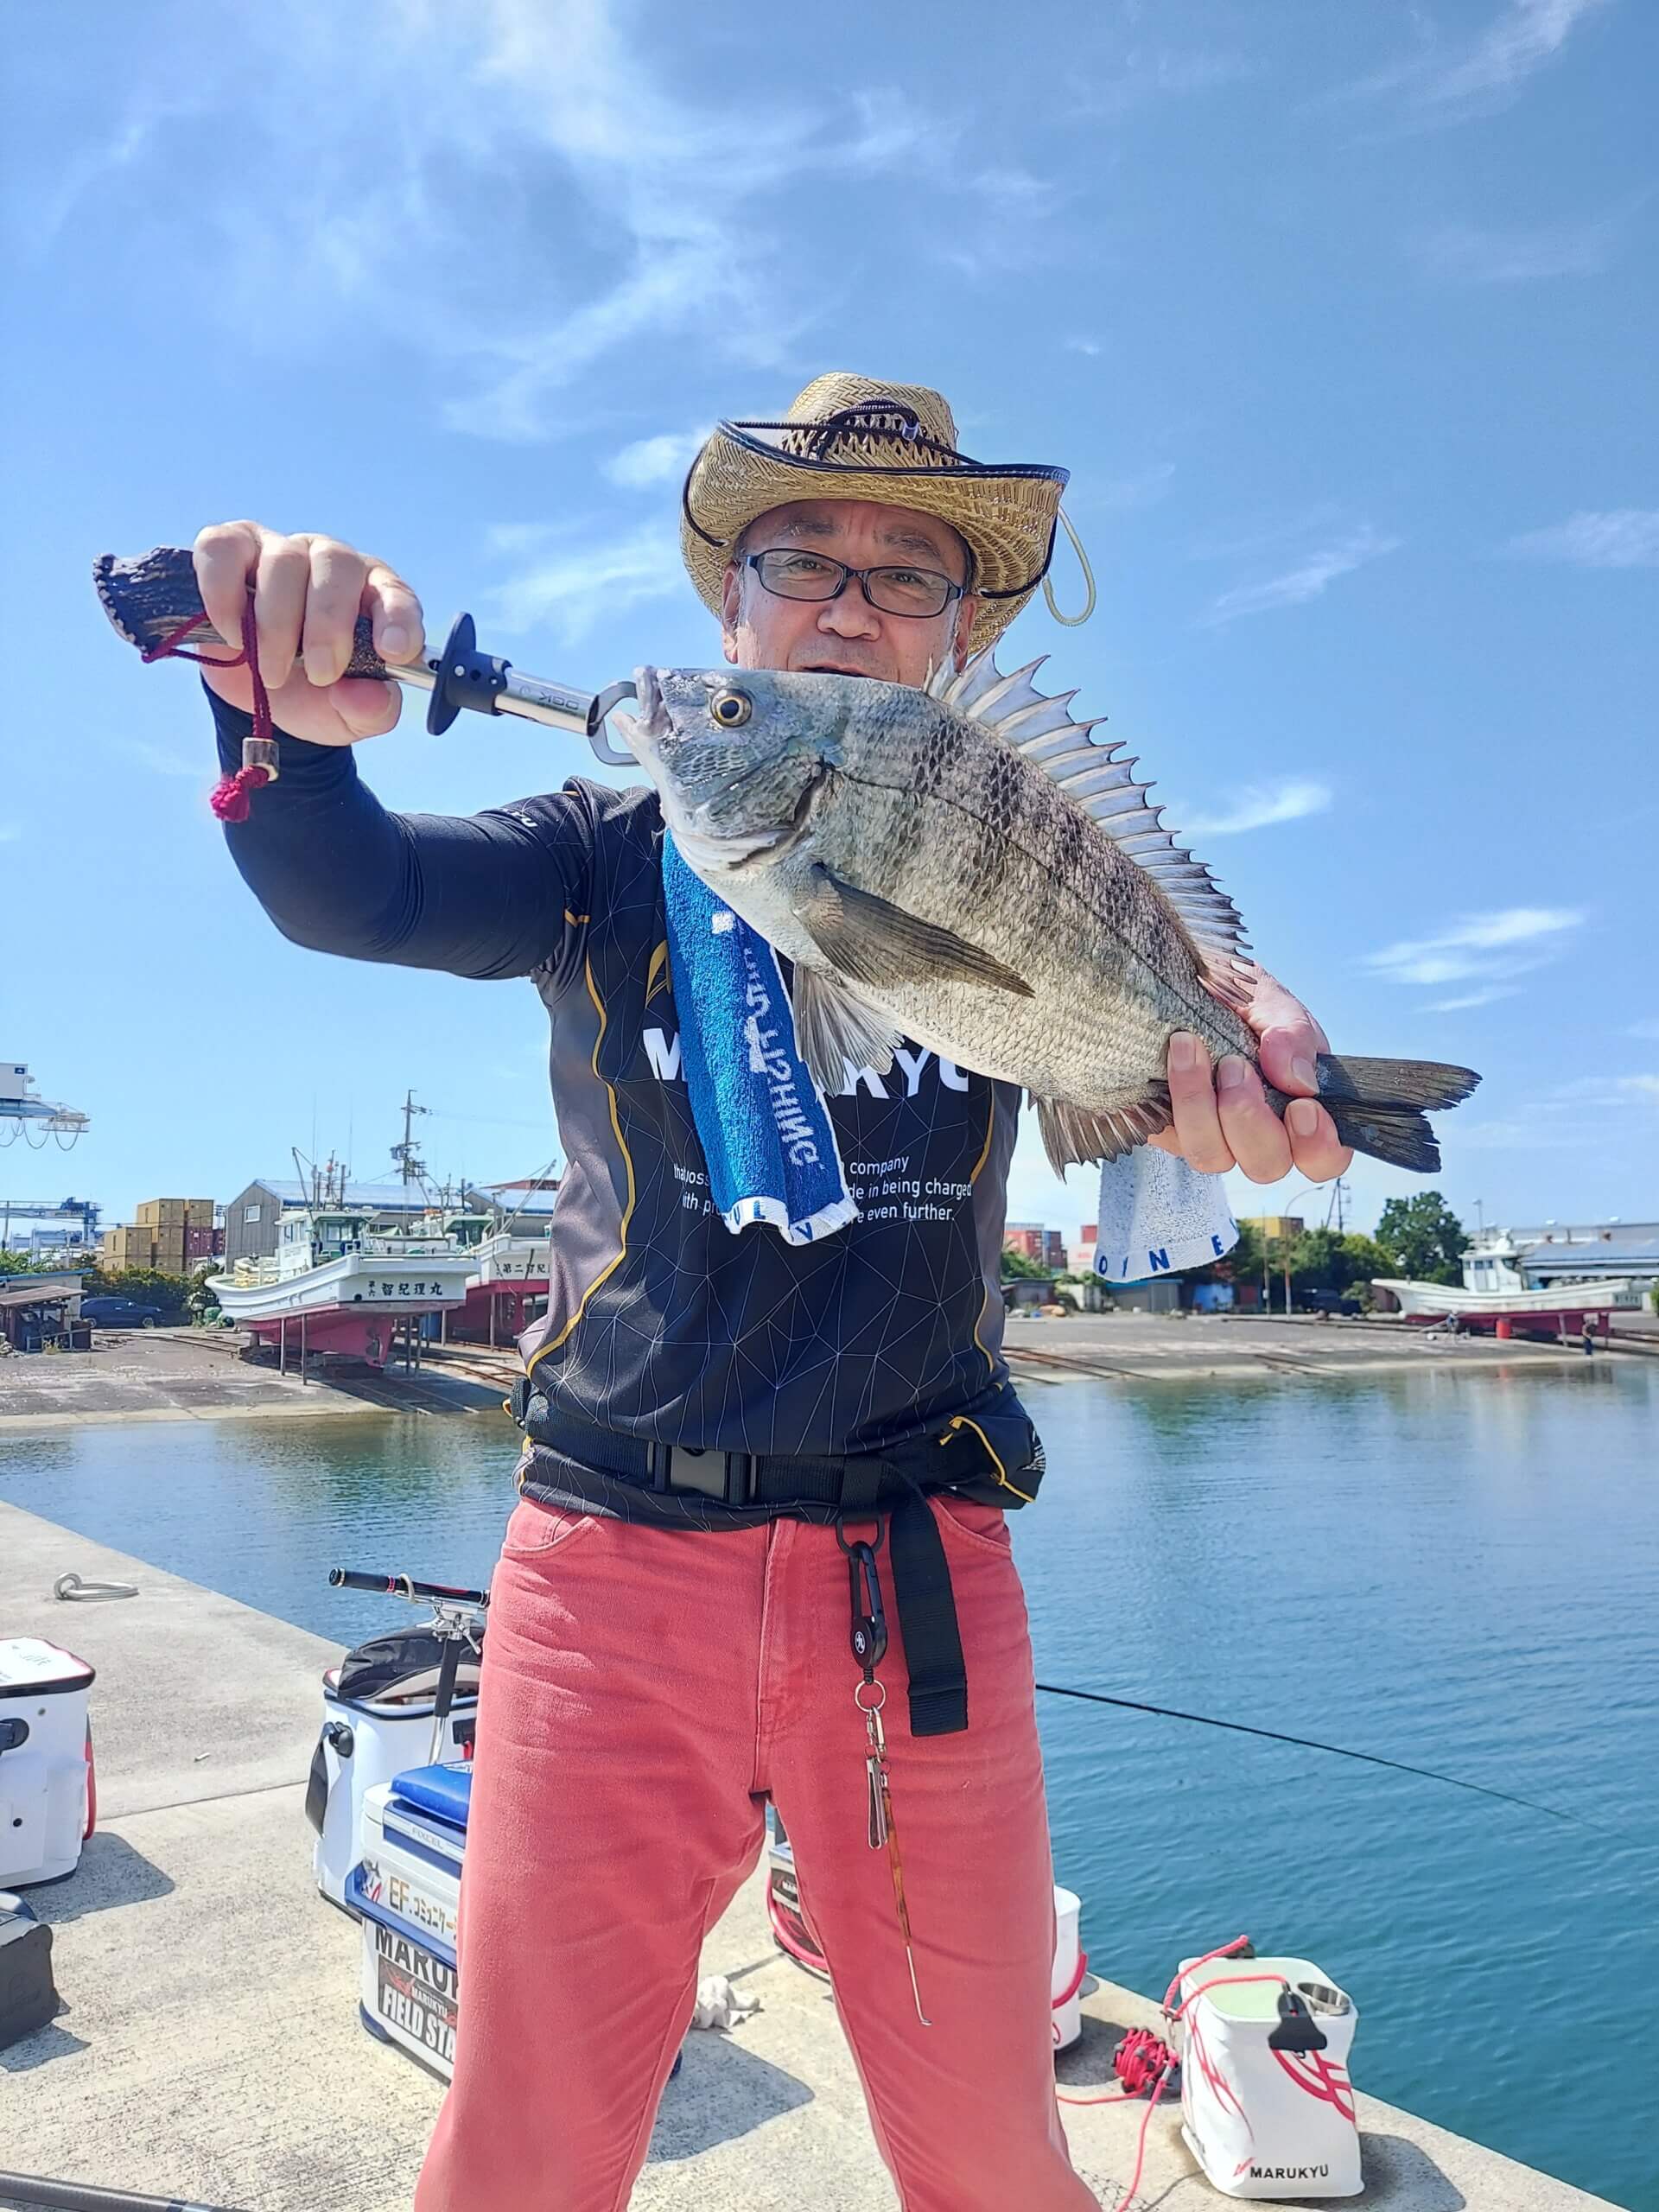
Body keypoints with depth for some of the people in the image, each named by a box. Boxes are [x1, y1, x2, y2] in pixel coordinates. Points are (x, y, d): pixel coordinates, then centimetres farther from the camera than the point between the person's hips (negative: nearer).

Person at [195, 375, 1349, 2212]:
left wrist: (1236, 1055, -34)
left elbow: (1139, 1015, -10)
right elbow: (350, 894, -10)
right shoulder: (612, 854, 4)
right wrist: (288, 720, -32)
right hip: (617, 1558, 0)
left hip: (921, 1576, 1)